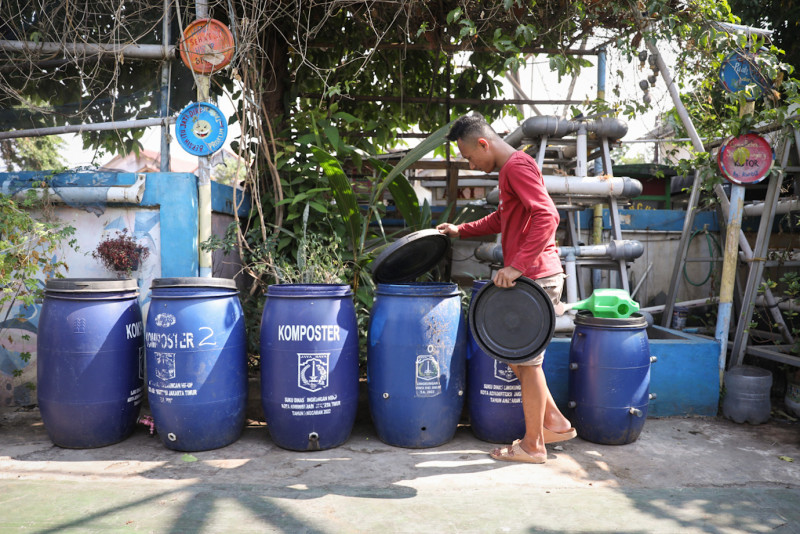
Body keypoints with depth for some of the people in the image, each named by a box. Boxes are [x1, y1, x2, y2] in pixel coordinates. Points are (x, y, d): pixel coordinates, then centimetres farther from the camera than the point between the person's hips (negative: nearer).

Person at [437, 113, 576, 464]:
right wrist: (460, 231, 29)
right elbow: (503, 218, 32)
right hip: (529, 277, 10)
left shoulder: (517, 166, -14)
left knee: (526, 360, 0)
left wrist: (517, 265, -28)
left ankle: (532, 446, 15)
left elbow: (547, 216, -26)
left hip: (534, 277, -10)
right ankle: (555, 423, 28)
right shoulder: (510, 168, 18)